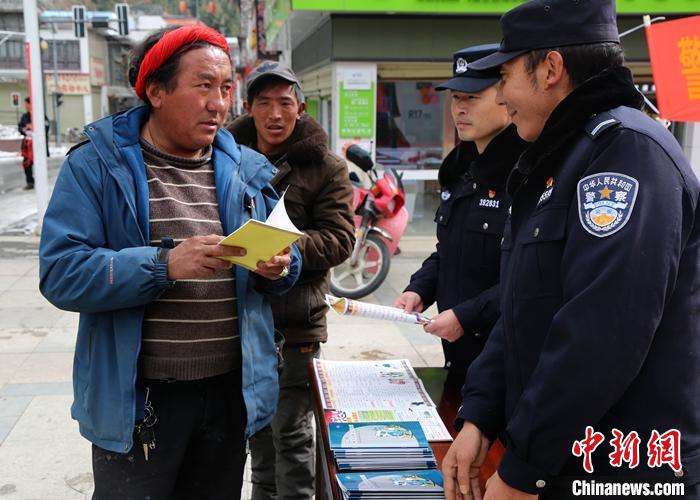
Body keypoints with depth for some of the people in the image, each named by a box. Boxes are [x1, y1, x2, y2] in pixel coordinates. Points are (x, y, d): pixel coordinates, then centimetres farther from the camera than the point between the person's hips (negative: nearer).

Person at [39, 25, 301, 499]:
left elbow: (288, 255, 11)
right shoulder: (96, 165, -8)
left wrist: (278, 267, -13)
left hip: (233, 390, 4)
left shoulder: (248, 170, 5)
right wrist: (164, 264, -28)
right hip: (137, 397, -4)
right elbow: (61, 272, -16)